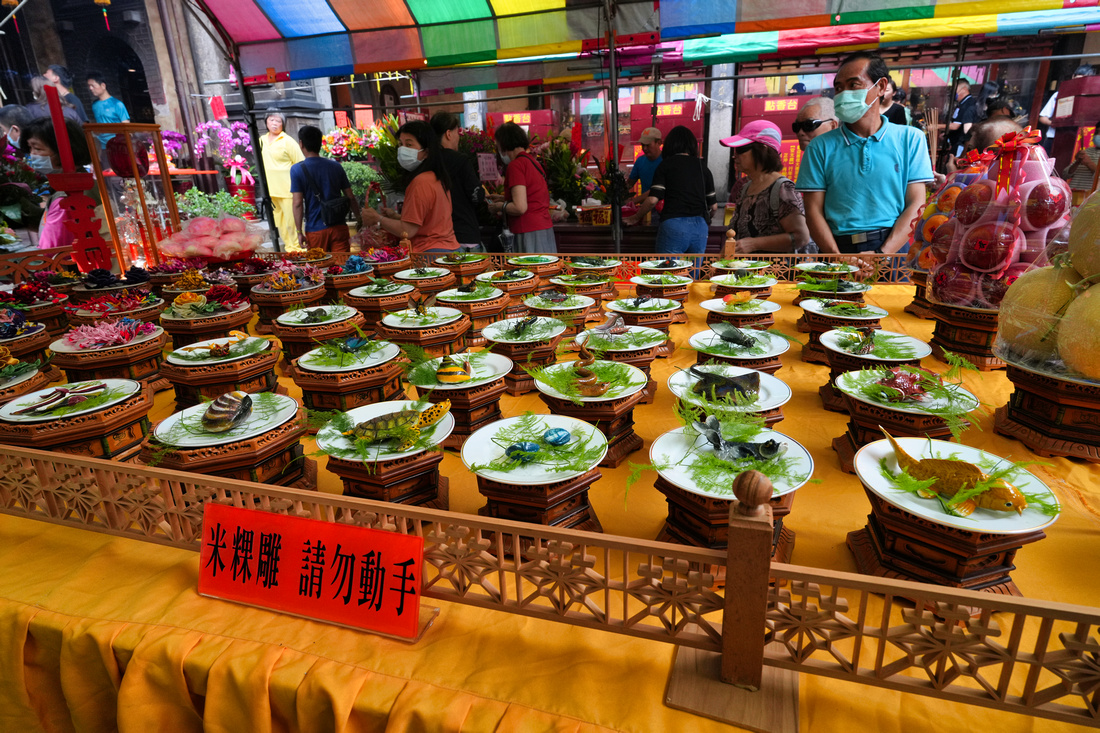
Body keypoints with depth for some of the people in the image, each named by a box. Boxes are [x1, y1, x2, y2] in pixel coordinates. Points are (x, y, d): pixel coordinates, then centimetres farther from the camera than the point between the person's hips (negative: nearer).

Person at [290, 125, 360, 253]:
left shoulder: (297, 169, -5)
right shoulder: (336, 166, 4)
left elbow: (298, 203, -11)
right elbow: (350, 197, 7)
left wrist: (299, 231, -7)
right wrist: (359, 218, 21)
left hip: (315, 230, -2)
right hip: (339, 227, 2)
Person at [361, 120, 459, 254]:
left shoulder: (421, 182, -15)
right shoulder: (438, 177, 14)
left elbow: (407, 231, -16)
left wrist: (377, 218, -1)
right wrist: (395, 217, 17)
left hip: (431, 252, -9)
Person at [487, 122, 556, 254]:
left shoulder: (516, 165, -10)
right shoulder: (533, 161, 16)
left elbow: (520, 207, -18)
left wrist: (499, 207, -1)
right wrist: (504, 203, 21)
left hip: (529, 234, -9)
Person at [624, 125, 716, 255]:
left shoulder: (666, 165, 7)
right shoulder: (702, 167, 16)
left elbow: (652, 199, -3)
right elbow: (713, 205, 16)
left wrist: (636, 217, 12)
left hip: (673, 224, -4)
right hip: (700, 226, 4)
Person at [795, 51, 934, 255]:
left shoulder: (910, 139, 13)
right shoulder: (821, 146, 11)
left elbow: (916, 205, 4)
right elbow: (814, 211, 4)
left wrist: (882, 255, -11)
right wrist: (838, 258, -11)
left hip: (896, 249, 0)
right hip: (841, 248, 0)